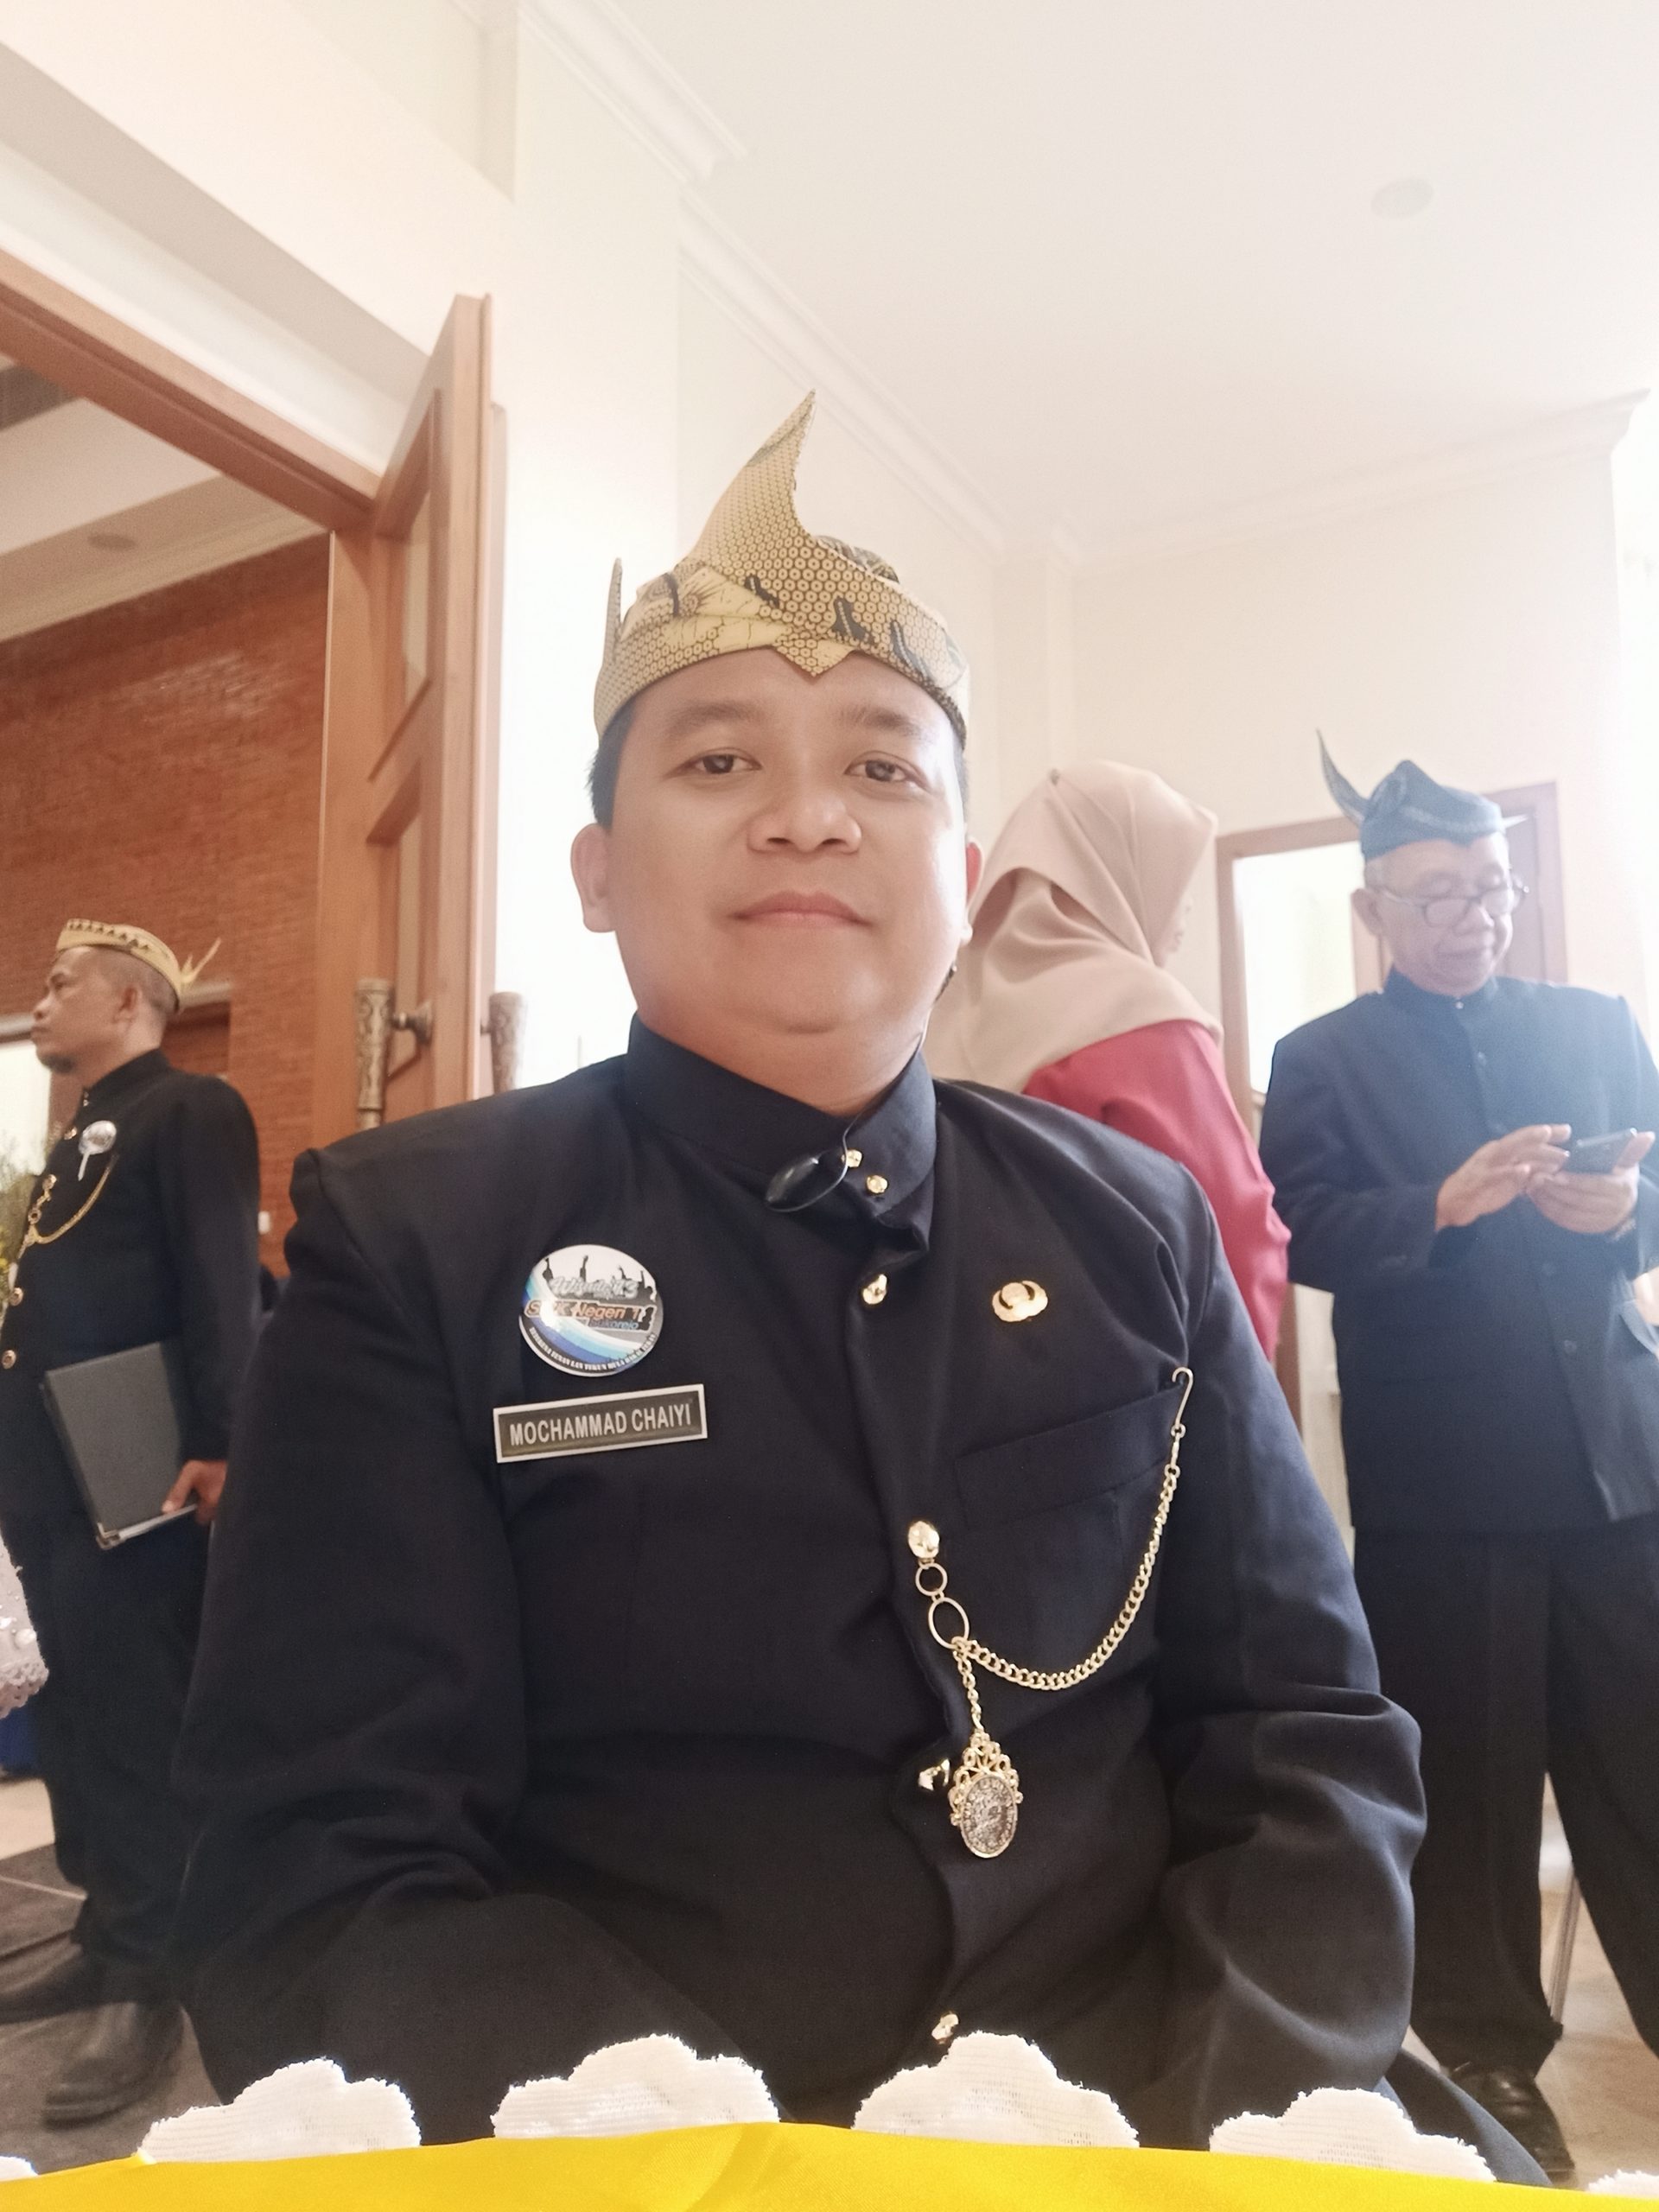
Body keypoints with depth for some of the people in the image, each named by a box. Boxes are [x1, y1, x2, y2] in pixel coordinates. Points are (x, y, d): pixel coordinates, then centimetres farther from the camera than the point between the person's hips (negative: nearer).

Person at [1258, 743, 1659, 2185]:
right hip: (1441, 1472, -3)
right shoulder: (1323, 1060, 2)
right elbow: (1306, 1237, -9)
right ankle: (1488, 2051, 26)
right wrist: (1445, 1203, -23)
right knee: (1470, 1772, 8)